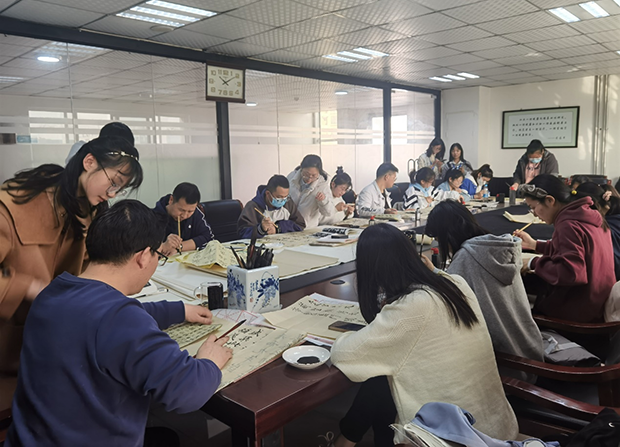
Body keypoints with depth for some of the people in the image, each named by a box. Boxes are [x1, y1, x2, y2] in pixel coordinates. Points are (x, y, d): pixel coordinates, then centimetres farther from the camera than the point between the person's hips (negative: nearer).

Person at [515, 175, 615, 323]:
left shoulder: (568, 225, -26)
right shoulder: (587, 214, 3)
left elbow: (570, 273, -35)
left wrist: (534, 264, -21)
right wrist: (535, 244, 16)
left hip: (579, 308, -9)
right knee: (529, 279, 20)